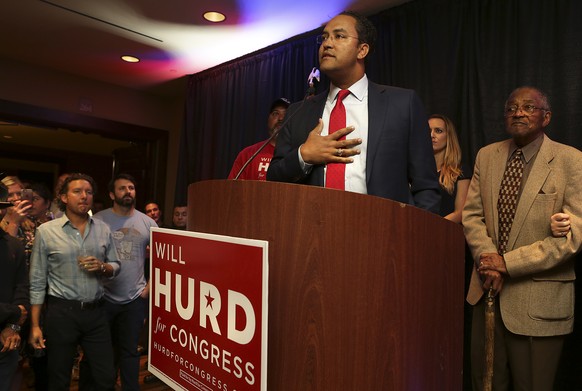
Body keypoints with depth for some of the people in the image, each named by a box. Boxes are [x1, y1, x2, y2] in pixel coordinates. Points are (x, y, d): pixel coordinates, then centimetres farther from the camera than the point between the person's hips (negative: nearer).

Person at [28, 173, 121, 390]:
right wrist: (35, 325, -4)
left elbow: (115, 266, 10)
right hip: (61, 313, -2)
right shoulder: (46, 231, -5)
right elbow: (37, 282, -3)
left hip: (96, 312, 3)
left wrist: (102, 267, -13)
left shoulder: (103, 230, 3)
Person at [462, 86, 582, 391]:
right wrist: (488, 258, -11)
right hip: (488, 289, 4)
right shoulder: (486, 156, 7)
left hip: (538, 299, -3)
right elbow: (471, 214, 5)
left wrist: (507, 263, -17)